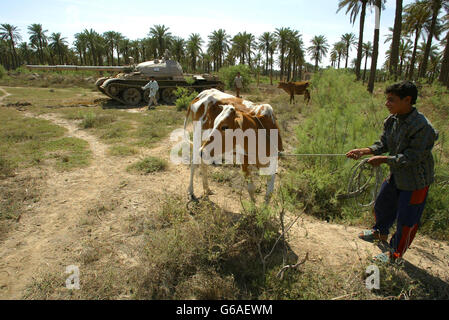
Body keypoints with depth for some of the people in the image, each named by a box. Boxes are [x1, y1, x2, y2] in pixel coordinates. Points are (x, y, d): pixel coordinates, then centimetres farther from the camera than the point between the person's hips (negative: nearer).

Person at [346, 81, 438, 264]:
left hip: (415, 181, -8)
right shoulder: (392, 120, -5)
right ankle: (380, 233, 53)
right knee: (382, 205, 24)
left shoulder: (422, 127, -28)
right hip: (396, 176, 8)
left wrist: (383, 159, -27)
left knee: (406, 220, 8)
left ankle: (396, 254, 29)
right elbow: (383, 144, 1)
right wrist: (363, 151, -14)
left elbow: (411, 158, -27)